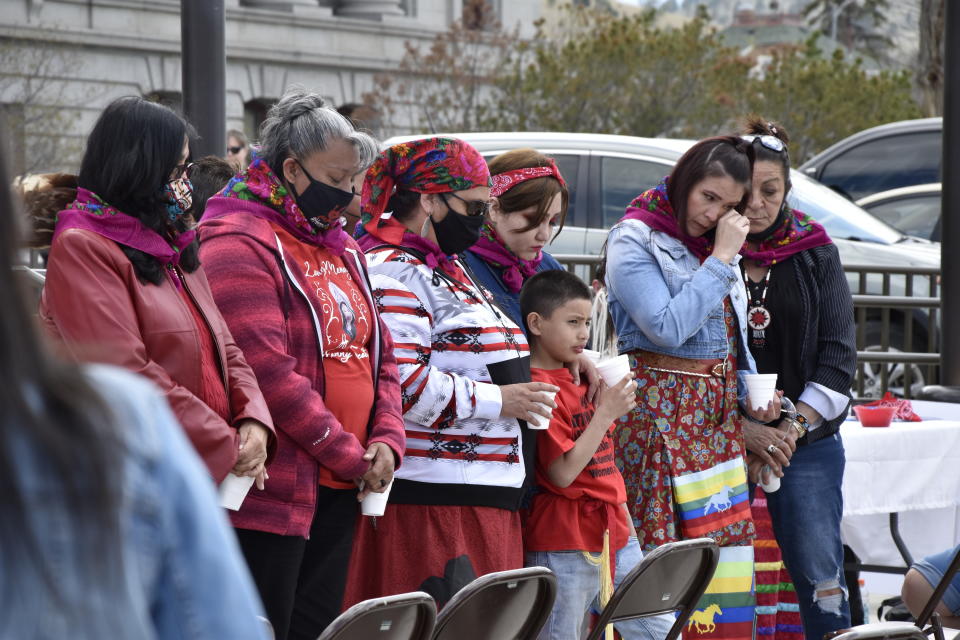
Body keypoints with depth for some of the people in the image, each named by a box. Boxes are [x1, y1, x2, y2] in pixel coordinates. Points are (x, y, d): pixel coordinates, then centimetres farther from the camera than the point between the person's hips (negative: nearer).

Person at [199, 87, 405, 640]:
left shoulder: (341, 248, 17)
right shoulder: (240, 243, -11)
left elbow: (381, 354, 20)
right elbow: (269, 371, -19)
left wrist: (386, 439, 1)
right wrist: (351, 455, -13)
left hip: (339, 491, 9)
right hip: (273, 492, -8)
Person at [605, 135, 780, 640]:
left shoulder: (718, 245, 15)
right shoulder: (634, 241, -8)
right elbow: (668, 326, -20)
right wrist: (720, 259, -16)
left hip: (717, 409, 7)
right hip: (661, 406, -7)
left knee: (727, 540, 2)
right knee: (665, 541, -9)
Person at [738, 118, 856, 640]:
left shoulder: (815, 254, 6)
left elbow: (838, 356, 2)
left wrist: (789, 430, -9)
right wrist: (747, 432, -13)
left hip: (807, 442, 1)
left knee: (821, 580, -6)